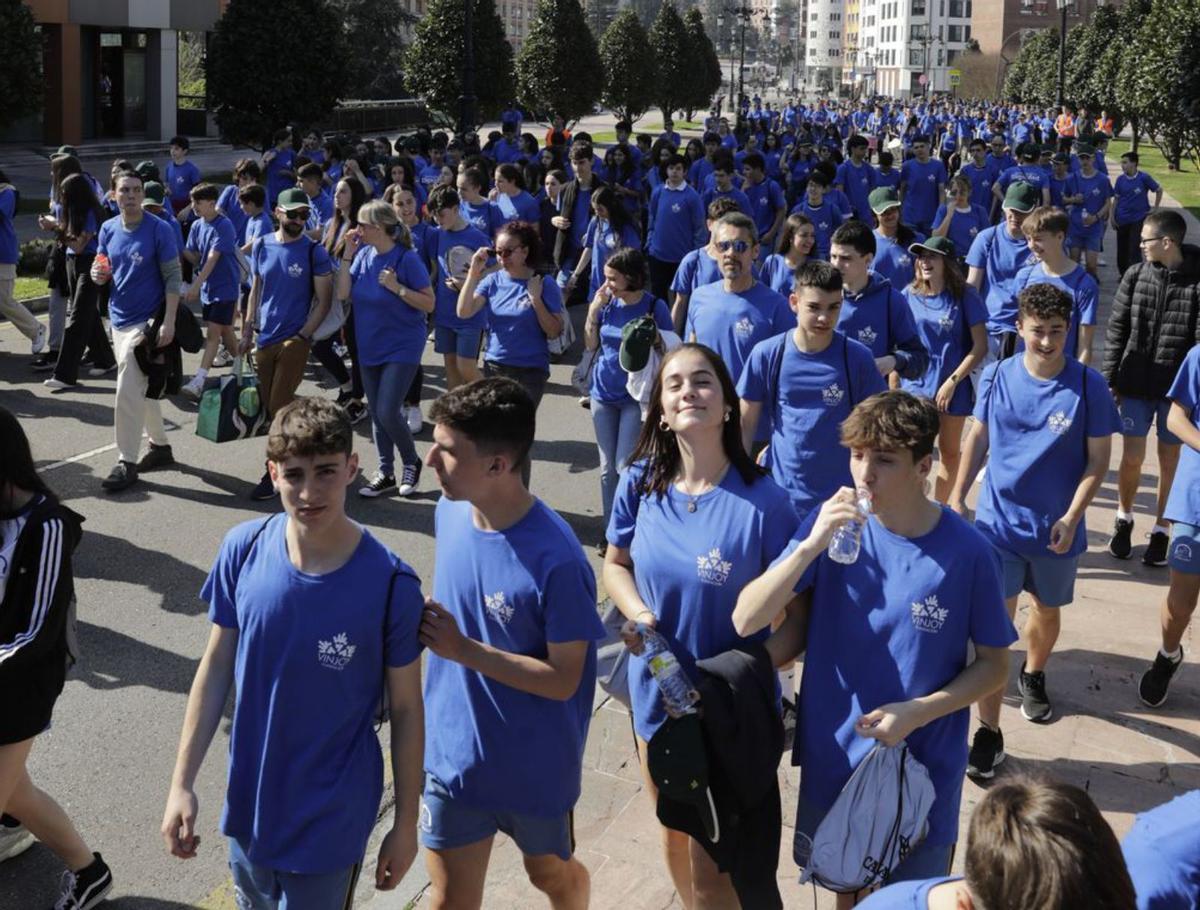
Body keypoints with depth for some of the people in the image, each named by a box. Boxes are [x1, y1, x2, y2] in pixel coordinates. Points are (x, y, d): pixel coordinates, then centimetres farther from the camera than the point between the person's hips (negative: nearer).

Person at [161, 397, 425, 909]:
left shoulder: (390, 584, -22)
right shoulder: (243, 550, -13)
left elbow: (406, 710, -11)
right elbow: (216, 668, -1)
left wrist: (406, 823, -4)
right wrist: (182, 783, 0)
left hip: (331, 820, -4)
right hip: (249, 800, 4)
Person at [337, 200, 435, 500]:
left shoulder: (407, 258, -15)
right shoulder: (364, 254, 1)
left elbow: (428, 304, -13)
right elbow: (343, 294, -5)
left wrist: (396, 287, -24)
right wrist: (348, 254, -9)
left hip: (401, 348, -6)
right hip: (369, 348, 6)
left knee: (387, 413, -11)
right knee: (376, 414, 11)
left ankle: (411, 462, 15)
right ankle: (386, 473, 24)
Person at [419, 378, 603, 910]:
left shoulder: (555, 561, -28)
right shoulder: (450, 512, -8)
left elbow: (563, 680, -22)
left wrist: (462, 649, -27)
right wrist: (426, 621, -4)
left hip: (534, 766, -4)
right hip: (451, 751, 5)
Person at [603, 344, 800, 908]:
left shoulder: (761, 499, -20)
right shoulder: (640, 484, -9)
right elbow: (615, 565, 7)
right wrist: (638, 614, -12)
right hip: (656, 691, 4)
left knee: (711, 865, 6)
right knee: (675, 833, 25)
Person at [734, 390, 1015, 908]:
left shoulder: (967, 553, -16)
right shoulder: (832, 525, -12)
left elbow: (994, 664, -5)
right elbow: (747, 620, -17)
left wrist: (918, 712, -20)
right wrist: (812, 545, -30)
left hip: (922, 767, -2)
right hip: (833, 755, 2)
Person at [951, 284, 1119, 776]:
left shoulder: (1088, 385, -12)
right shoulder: (996, 376, -7)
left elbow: (1098, 461, -8)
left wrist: (1071, 518, -17)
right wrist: (957, 496, 4)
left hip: (1056, 529, 0)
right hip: (998, 521, 0)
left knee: (1047, 610, 22)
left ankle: (1033, 675, 52)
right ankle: (988, 732, 3)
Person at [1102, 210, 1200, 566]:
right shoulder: (1135, 276, -1)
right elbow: (1117, 330, 4)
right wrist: (1110, 379, 1)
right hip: (1136, 383, 2)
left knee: (1170, 459, 8)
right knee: (1132, 457, 3)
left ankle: (1160, 530, 24)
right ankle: (1124, 519, 28)